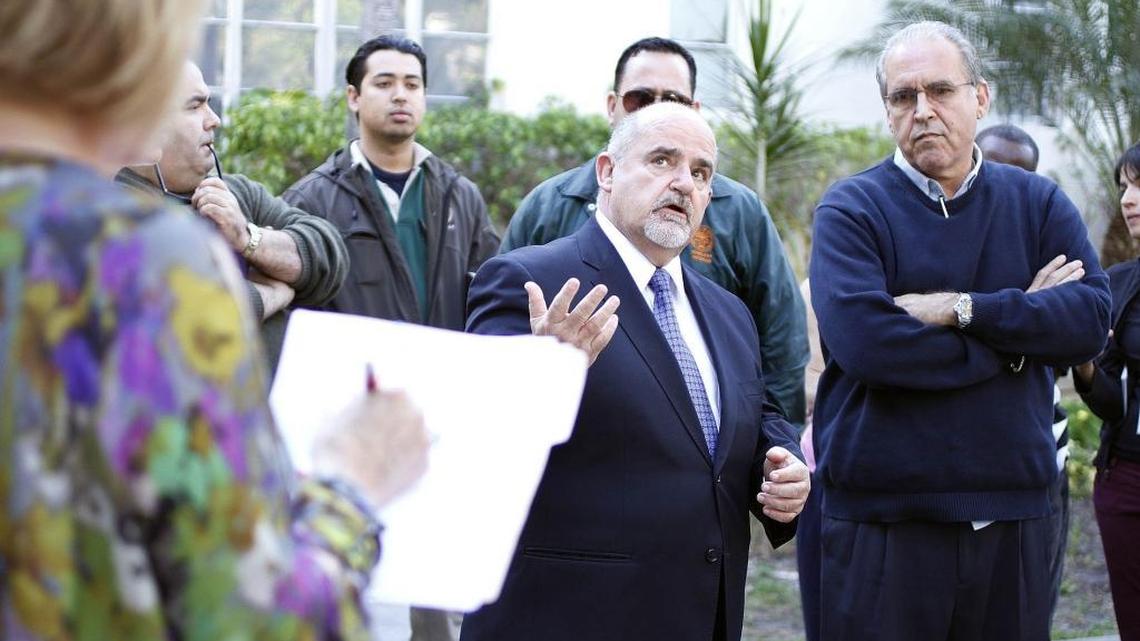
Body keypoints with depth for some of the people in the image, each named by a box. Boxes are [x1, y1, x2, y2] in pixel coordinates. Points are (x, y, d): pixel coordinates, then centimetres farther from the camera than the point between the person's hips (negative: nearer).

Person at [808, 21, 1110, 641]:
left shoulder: (1039, 203, 9)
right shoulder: (851, 210, -2)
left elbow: (1092, 316, -6)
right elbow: (862, 339, -18)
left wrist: (961, 309, -16)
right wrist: (1017, 334, -11)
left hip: (1014, 516, 3)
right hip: (882, 522, -3)